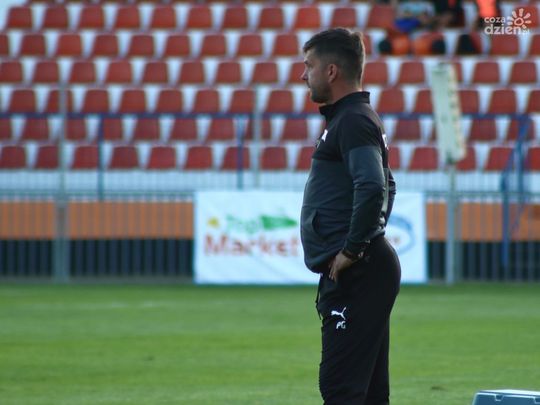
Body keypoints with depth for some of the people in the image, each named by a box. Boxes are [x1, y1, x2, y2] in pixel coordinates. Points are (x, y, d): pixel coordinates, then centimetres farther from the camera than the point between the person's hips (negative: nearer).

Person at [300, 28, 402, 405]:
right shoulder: (350, 117, 20)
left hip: (356, 275, -11)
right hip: (366, 273, 11)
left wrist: (352, 250, -21)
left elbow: (372, 187, -28)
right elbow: (384, 186, 32)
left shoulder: (353, 121, -13)